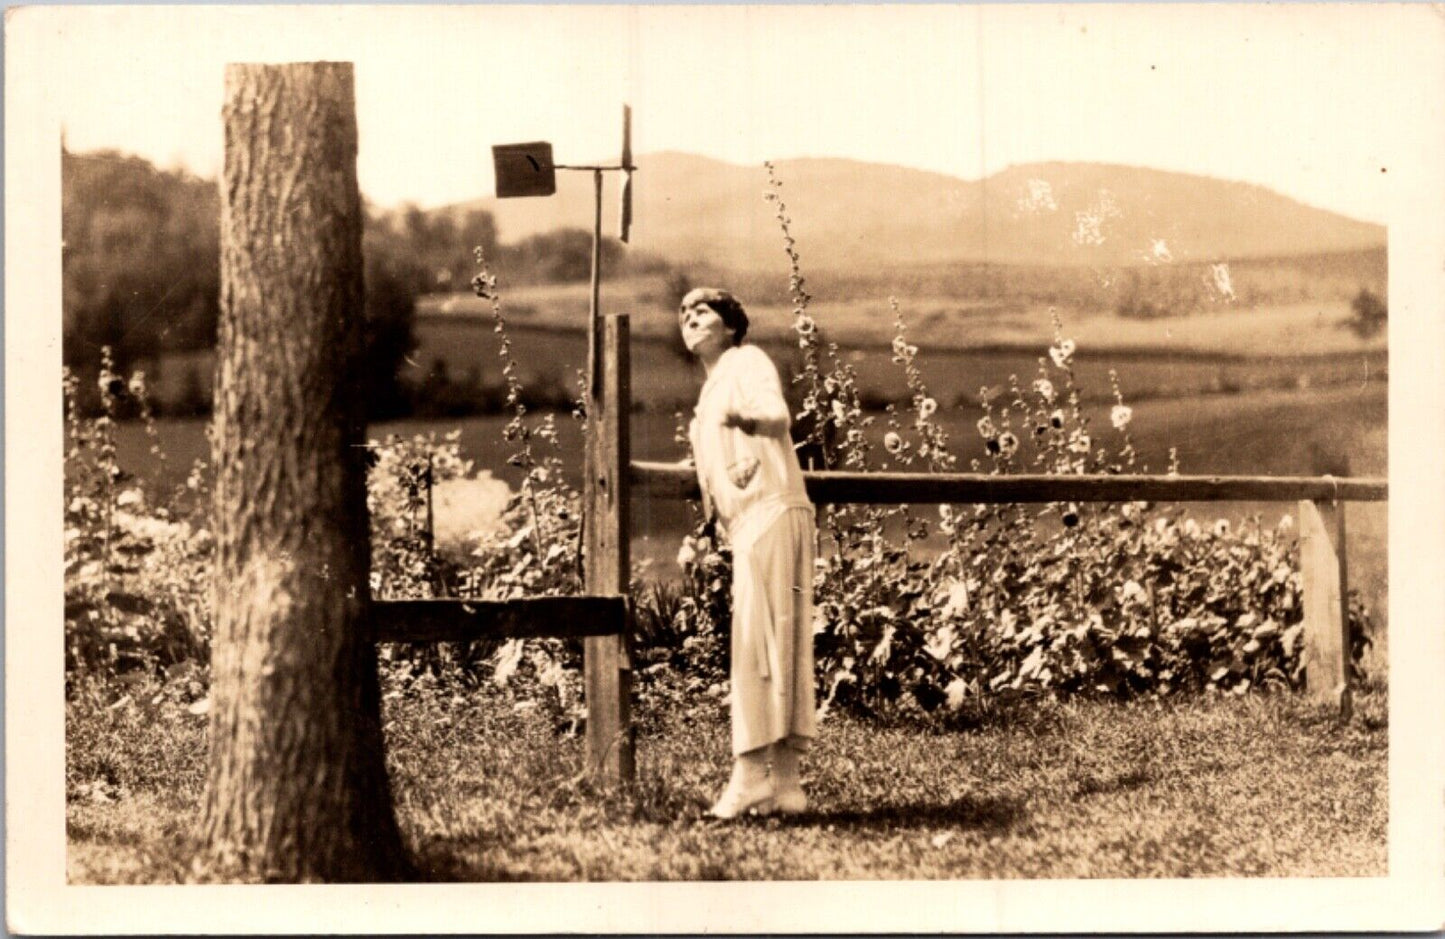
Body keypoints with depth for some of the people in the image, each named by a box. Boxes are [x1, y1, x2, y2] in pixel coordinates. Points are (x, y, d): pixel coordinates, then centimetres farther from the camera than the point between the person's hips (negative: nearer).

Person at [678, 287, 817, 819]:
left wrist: (747, 419, -32)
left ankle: (751, 772, -19)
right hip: (746, 522, 9)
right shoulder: (710, 395, 26)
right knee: (781, 647, 6)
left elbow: (779, 415, -19)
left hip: (770, 511, -9)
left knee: (758, 641, -15)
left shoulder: (747, 361, 0)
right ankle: (785, 782, 5)